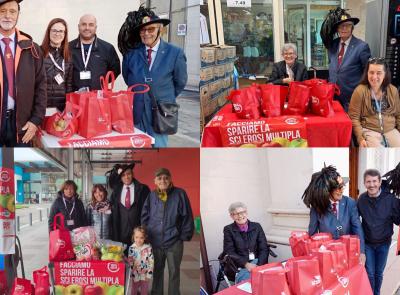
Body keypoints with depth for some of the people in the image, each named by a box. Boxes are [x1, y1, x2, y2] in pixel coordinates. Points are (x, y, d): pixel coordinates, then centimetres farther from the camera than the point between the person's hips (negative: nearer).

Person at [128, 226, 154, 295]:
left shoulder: (148, 248, -12)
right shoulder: (132, 248, -8)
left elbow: (151, 262, -9)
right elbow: (129, 261, -4)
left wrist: (149, 274, -11)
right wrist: (130, 274, -7)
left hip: (145, 275, -1)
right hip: (135, 275, 1)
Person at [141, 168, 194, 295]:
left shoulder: (180, 194, -5)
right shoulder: (151, 196, 4)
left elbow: (187, 217, -3)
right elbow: (145, 217, 11)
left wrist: (185, 236, -5)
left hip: (174, 242, -2)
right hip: (155, 241, 3)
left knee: (174, 272, 8)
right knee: (157, 271, 13)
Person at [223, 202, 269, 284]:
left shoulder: (257, 227, 12)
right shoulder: (228, 230, 6)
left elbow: (264, 249, 6)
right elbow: (230, 252, -2)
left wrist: (259, 265, -13)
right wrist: (246, 264, -17)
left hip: (258, 263, 2)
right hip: (239, 266, -2)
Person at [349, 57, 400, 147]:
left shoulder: (393, 90, 5)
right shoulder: (360, 91, -7)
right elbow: (354, 118, -6)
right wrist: (360, 138, -15)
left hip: (391, 131, 4)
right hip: (369, 131, -4)